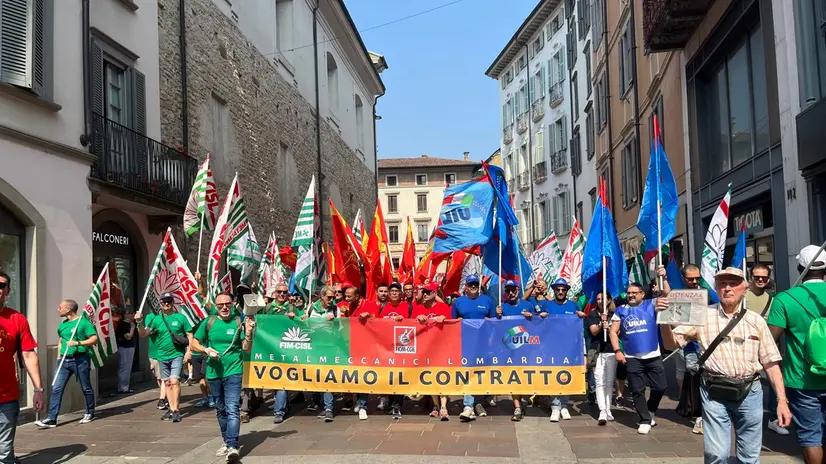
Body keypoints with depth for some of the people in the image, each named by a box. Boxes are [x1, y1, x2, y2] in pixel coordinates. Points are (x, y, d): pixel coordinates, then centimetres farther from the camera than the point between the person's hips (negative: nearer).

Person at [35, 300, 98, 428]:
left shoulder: (83, 322, -9)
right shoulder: (62, 325, 13)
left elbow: (94, 339, -13)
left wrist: (78, 343, -24)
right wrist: (59, 357, 16)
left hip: (80, 360, -6)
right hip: (64, 360, 6)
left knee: (86, 388, 7)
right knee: (56, 389, -2)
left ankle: (90, 413, 23)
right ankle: (52, 419, -2)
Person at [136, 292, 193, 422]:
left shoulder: (181, 317, 0)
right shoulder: (156, 319, 5)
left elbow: (189, 335, 3)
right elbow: (143, 334, -1)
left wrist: (189, 351, -7)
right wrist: (140, 322, -19)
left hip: (177, 354, -4)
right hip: (162, 356, 4)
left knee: (174, 381, -14)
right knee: (167, 383, 11)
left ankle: (176, 410, -10)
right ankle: (172, 409, 21)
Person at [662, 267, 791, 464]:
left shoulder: (756, 320, 6)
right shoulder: (703, 316, 1)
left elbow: (771, 363, 7)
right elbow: (671, 343, -2)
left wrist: (782, 400, 0)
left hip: (749, 392, 2)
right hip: (715, 393, -2)